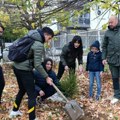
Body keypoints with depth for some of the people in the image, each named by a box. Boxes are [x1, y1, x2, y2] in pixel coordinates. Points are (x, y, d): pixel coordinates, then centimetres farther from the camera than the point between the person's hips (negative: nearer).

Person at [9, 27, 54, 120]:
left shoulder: (31, 37, 8)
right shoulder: (39, 45, -19)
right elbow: (37, 65, -21)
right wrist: (46, 77, -13)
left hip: (17, 67, 9)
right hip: (25, 70, -9)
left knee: (22, 89, 26)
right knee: (32, 95, 0)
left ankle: (14, 111, 41)